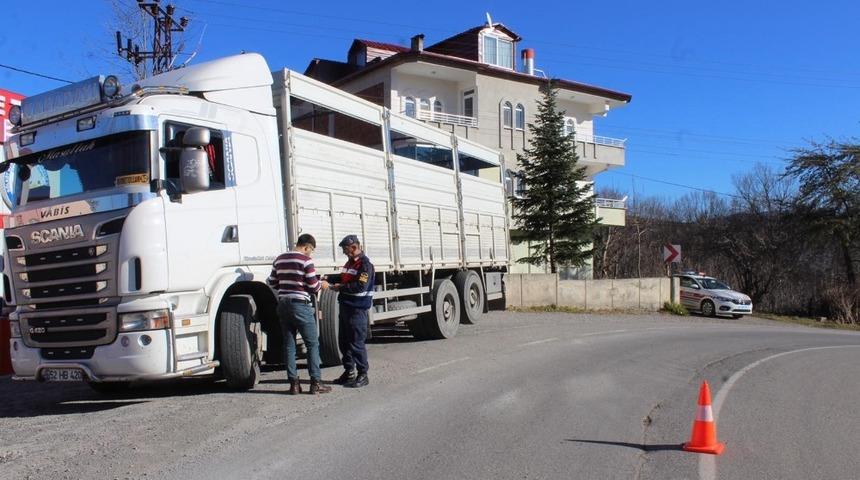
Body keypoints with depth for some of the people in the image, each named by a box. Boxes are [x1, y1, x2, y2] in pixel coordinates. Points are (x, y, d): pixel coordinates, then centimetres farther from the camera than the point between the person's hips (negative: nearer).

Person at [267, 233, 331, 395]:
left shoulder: (279, 259, 11)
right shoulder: (306, 260, -9)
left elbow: (272, 283, 15)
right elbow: (313, 287, -10)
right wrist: (321, 285, 10)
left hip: (283, 304, 7)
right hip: (300, 305, -6)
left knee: (289, 344, 10)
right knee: (312, 344, 2)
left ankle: (293, 383, 11)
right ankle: (316, 383, 2)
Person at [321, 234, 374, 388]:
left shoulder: (365, 264, -14)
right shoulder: (350, 262, 15)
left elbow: (360, 286, -24)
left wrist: (339, 287, -17)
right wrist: (330, 282, 5)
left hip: (357, 309, -9)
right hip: (345, 306, 9)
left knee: (356, 343, -6)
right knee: (344, 341, 14)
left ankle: (362, 374, 3)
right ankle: (348, 372, 25)